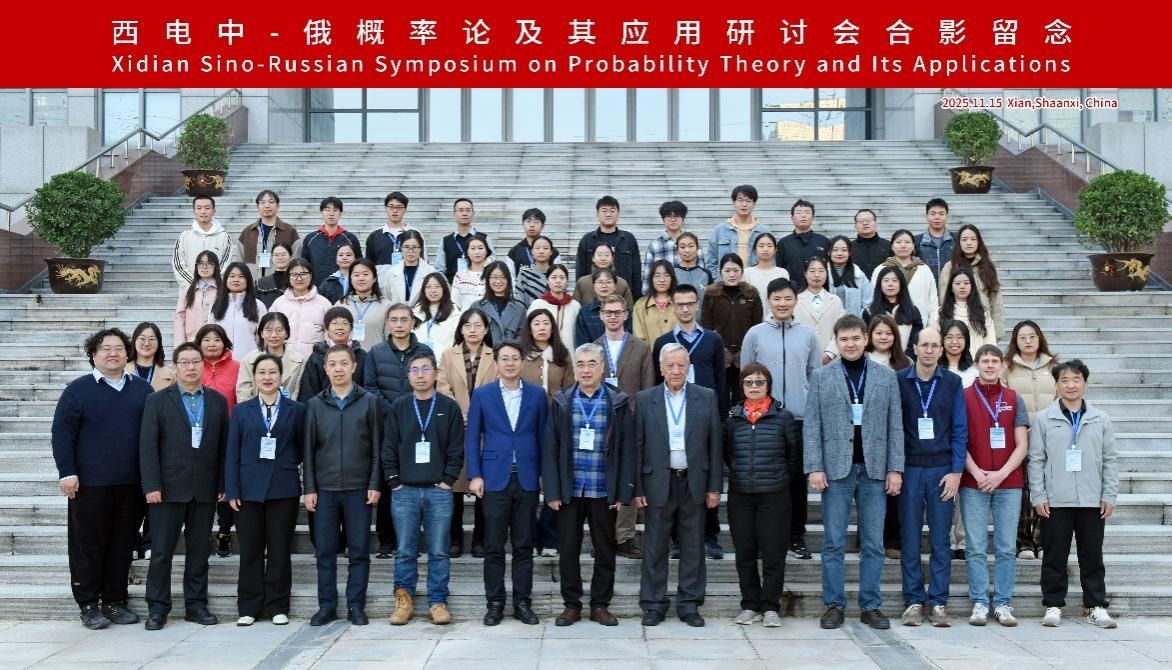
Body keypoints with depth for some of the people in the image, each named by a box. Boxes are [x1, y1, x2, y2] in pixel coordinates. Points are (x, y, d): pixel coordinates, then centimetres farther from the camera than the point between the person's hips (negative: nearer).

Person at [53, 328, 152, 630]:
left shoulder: (142, 390, 9)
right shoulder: (78, 390, 0)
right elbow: (62, 433, -3)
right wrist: (67, 473, -11)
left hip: (131, 483, 3)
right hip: (90, 484, -3)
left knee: (123, 545, 8)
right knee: (88, 545, 3)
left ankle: (115, 601, 19)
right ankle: (88, 604, 12)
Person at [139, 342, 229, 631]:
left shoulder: (218, 401, 8)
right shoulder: (157, 401, 1)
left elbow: (223, 445, 7)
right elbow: (148, 446, -3)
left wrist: (223, 485, 2)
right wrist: (152, 485, -11)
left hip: (205, 489, 2)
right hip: (169, 488, -2)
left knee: (199, 550, 8)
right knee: (162, 551, 2)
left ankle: (196, 604, 17)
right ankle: (157, 607, 11)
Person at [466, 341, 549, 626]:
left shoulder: (537, 394, 5)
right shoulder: (482, 395, 4)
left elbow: (543, 435, 7)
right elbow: (472, 437, 3)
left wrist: (544, 473, 2)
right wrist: (474, 475, -4)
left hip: (527, 479, 1)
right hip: (494, 478, -1)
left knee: (524, 546, 6)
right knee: (494, 546, 3)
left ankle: (522, 602, 13)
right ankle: (495, 603, 12)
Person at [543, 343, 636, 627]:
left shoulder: (618, 403, 1)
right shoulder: (561, 402, 3)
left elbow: (627, 450, -1)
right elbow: (550, 448, 1)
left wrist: (623, 492, -7)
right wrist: (552, 491, -6)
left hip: (604, 491, -1)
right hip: (569, 490, 1)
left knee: (605, 550, 8)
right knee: (568, 549, 7)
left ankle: (600, 605, 21)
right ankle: (571, 604, 19)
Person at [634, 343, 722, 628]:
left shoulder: (707, 398, 3)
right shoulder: (645, 400, 2)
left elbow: (714, 444, 3)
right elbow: (638, 446, 2)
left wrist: (715, 487, 0)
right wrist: (637, 488, -3)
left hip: (694, 482, 1)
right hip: (658, 483, 0)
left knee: (693, 547, 7)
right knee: (655, 548, 5)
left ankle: (689, 604, 17)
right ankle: (653, 604, 15)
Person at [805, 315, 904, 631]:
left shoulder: (887, 376, 8)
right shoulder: (821, 377, 5)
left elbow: (895, 426, 6)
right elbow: (812, 426, 1)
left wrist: (895, 469, -1)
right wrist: (814, 468, -7)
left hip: (874, 470, 1)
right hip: (836, 469, -1)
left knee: (873, 543, 5)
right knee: (834, 543, 3)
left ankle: (871, 606, 14)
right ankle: (834, 605, 11)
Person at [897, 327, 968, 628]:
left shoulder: (952, 383, 5)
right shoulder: (899, 381, 2)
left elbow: (960, 430, 4)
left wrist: (956, 471, -3)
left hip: (942, 470, 1)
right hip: (909, 469, -1)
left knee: (941, 540, 3)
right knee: (910, 539, 3)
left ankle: (938, 603, 9)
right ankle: (914, 601, 10)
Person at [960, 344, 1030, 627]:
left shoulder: (1014, 399, 9)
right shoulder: (964, 397, 4)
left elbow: (1022, 445, 5)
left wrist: (1001, 474, -8)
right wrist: (978, 474, -10)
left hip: (1008, 482, 1)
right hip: (973, 484, -1)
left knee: (1007, 548, 3)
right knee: (976, 548, 0)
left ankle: (1003, 604, 9)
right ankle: (980, 603, 6)